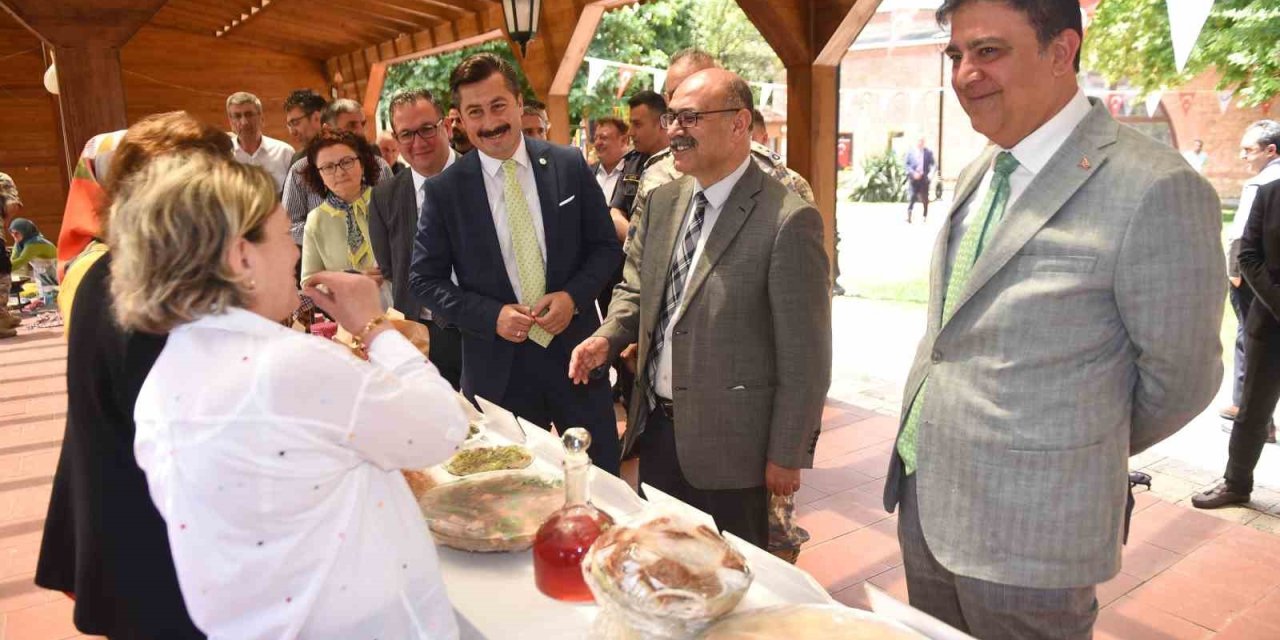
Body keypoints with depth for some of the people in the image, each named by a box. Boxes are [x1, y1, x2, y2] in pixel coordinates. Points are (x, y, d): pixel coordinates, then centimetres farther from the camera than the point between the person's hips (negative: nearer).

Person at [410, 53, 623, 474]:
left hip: (574, 350, 1)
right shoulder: (443, 191, -4)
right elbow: (424, 279, 0)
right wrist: (491, 315, -14)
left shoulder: (570, 166, -1)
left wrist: (574, 295, -12)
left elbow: (606, 246, 5)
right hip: (498, 367, -1)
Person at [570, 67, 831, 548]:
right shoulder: (661, 202, 4)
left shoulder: (788, 221, -18)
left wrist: (787, 455, -10)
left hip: (728, 441, -6)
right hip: (656, 427, 7)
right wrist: (608, 337, -4)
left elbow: (805, 357, -15)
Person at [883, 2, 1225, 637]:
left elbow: (1178, 377, -11)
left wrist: (1086, 451, 4)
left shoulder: (1155, 190, -18)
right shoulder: (977, 177, 7)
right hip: (922, 497, 7)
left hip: (1026, 533, -7)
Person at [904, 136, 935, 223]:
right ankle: (908, 217, -11)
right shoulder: (910, 152, 2)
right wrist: (913, 173, -13)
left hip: (924, 178, 2)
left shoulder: (929, 152, 5)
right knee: (911, 197, -11)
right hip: (913, 178, -2)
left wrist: (931, 173, -15)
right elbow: (906, 164, 0)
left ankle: (925, 216, 20)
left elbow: (932, 164, 4)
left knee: (925, 198, 9)